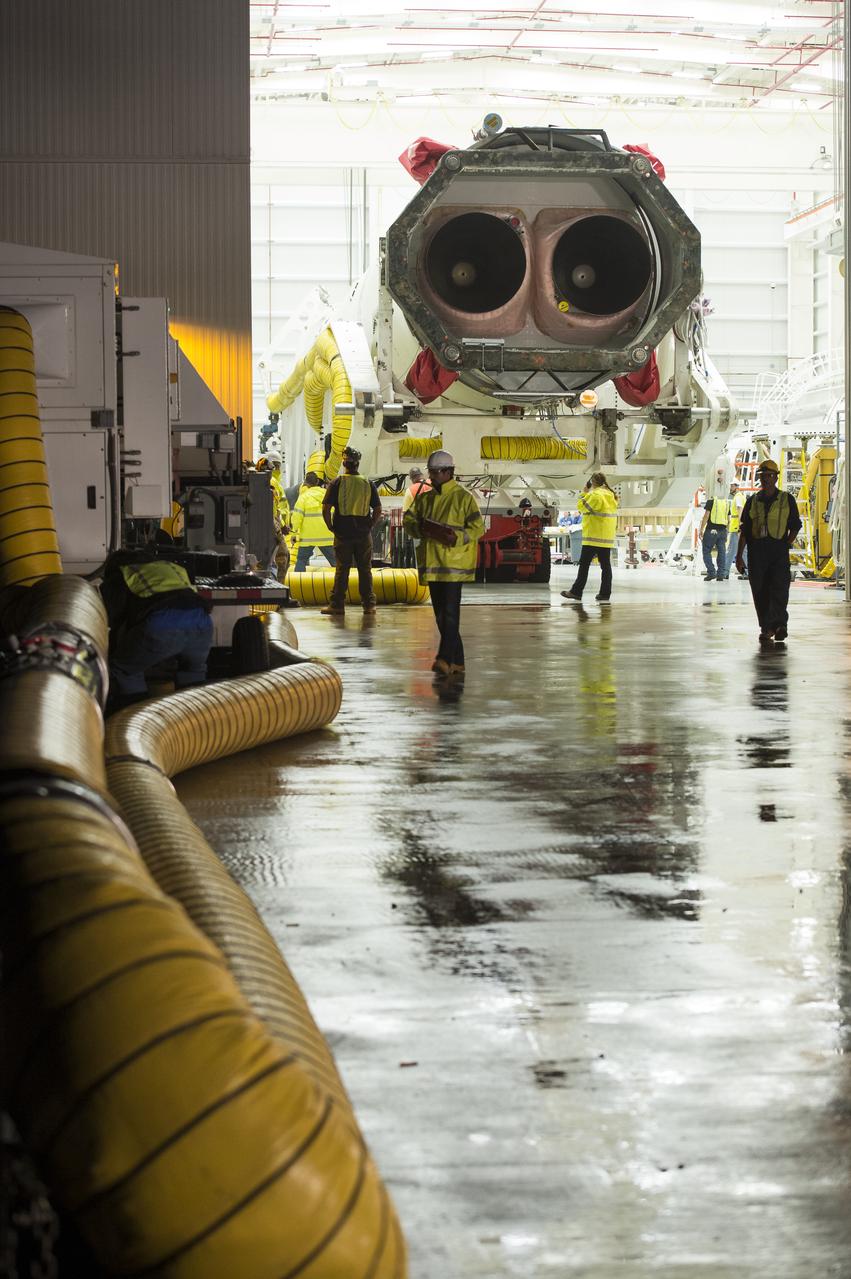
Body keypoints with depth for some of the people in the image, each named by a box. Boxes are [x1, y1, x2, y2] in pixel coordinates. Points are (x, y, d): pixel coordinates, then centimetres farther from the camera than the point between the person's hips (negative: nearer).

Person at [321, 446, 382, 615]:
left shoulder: (337, 483, -4)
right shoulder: (368, 484, 1)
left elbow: (326, 510, -8)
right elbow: (378, 511, 1)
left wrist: (332, 527, 3)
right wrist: (370, 526, 10)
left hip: (342, 533, -1)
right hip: (363, 534, 1)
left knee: (342, 570, 4)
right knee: (365, 570, 8)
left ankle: (337, 604, 4)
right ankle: (369, 604, 9)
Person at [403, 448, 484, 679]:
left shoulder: (463, 497, -5)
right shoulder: (424, 498, 15)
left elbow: (478, 528, -10)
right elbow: (408, 520, 12)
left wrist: (456, 537, -26)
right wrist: (420, 528, -10)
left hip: (454, 562, -7)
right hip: (432, 563, 7)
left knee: (450, 613, -14)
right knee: (440, 614, 9)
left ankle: (445, 660, -18)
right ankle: (457, 664, 16)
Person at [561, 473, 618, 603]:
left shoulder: (596, 495, -14)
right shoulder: (611, 495, 13)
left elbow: (583, 507, -10)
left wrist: (584, 493, 2)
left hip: (593, 536, -8)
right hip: (607, 537, 8)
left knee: (584, 564, -4)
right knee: (605, 565, 5)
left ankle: (576, 591, -3)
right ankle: (605, 593, 3)